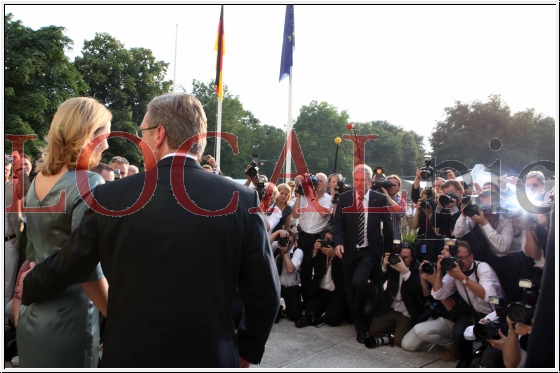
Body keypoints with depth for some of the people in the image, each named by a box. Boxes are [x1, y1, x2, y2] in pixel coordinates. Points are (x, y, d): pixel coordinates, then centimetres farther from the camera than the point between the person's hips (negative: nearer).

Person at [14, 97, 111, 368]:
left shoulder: (39, 179, 4)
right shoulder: (88, 184, -20)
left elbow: (35, 251, 13)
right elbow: (85, 267, -22)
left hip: (32, 313, 8)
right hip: (68, 318, -8)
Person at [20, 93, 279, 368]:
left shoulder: (110, 197, -10)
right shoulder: (240, 199, -11)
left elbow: (63, 268, 4)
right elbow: (264, 292, -7)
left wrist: (26, 289, 25)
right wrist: (247, 351, 9)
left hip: (130, 354, 0)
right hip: (211, 356, 1)